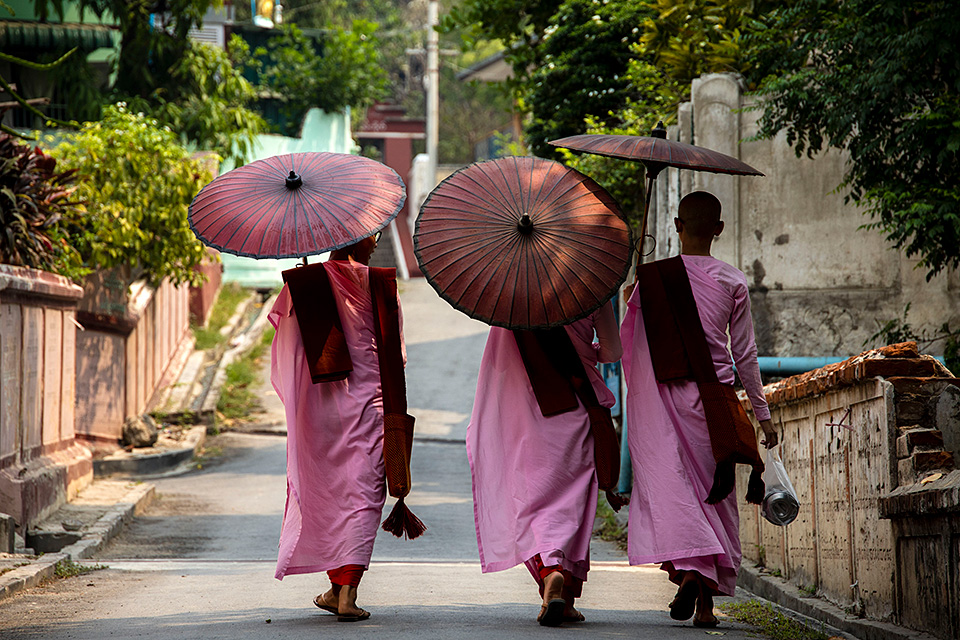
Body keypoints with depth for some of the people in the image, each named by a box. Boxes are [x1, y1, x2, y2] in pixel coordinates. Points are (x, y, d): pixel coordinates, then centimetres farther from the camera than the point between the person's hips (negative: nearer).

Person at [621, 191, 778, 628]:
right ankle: (708, 599, 6)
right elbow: (745, 354, 4)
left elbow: (624, 339, 5)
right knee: (716, 494, 8)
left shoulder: (651, 277, -1)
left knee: (670, 485, -3)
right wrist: (763, 414, 11)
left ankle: (689, 569, -28)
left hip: (662, 396, -1)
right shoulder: (733, 282, 1)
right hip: (715, 398, 1)